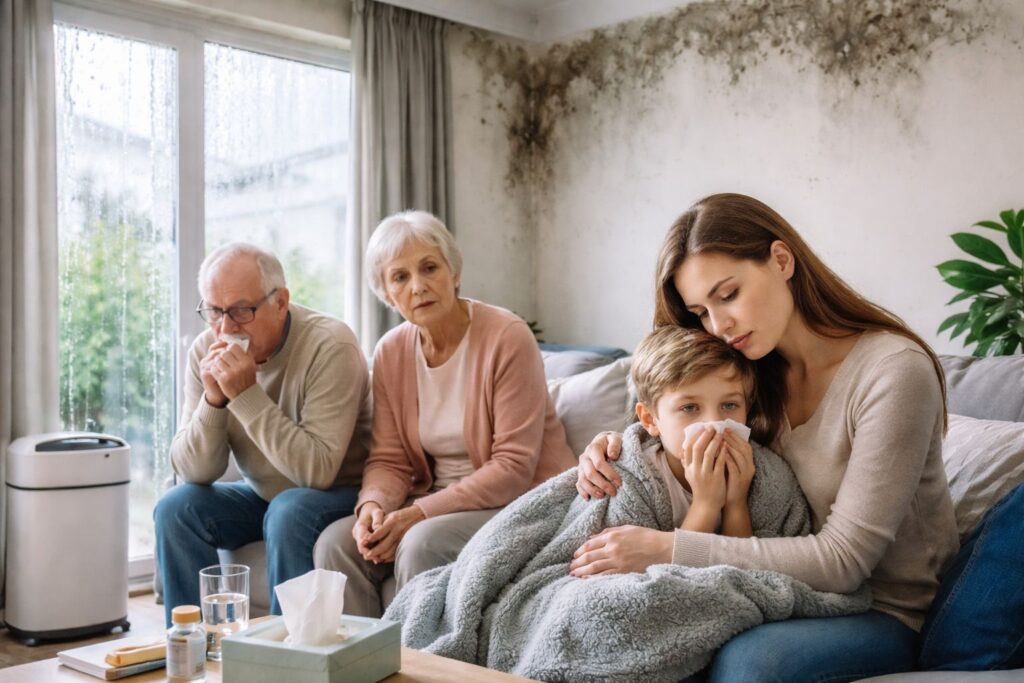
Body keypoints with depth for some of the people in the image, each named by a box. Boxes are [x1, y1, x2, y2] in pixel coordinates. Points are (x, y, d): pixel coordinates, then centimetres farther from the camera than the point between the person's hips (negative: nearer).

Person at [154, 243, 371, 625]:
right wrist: (213, 400, -24)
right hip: (263, 495, 6)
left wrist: (247, 394, -32)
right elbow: (194, 473, -7)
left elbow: (318, 471, -30)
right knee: (176, 508, -14)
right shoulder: (206, 351, -6)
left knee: (288, 512, -33)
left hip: (340, 494, -5)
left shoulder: (329, 347, -24)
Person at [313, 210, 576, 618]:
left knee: (422, 544, -31)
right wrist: (373, 505, -18)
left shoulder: (507, 338, -14)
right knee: (336, 543, -16)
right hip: (437, 500, 6)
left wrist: (419, 513, -22)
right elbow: (389, 460, 5)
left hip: (517, 504, -5)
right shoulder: (391, 353, 4)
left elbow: (514, 468, -17)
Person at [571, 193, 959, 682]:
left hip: (887, 613, -5)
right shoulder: (757, 372, 0)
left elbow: (843, 559, -22)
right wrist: (617, 448, -10)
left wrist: (669, 549, -28)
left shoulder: (894, 371, -20)